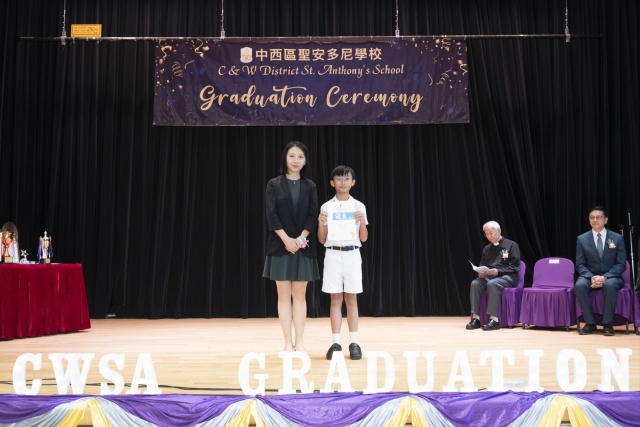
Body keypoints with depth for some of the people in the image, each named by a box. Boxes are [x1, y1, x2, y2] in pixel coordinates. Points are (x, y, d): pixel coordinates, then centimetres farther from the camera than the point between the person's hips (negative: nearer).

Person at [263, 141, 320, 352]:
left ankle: (299, 342, 8)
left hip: (303, 246, 1)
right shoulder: (274, 185, 3)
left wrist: (301, 237, -16)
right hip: (280, 245, -1)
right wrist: (286, 239, -17)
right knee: (284, 295, 1)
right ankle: (288, 342, 6)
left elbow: (313, 216, 0)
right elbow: (271, 215, -6)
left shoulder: (310, 186, 7)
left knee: (300, 295, 4)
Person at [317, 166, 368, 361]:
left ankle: (353, 343, 5)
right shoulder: (326, 207, 4)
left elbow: (364, 238, 5)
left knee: (351, 299, 2)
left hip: (352, 255, 0)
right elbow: (321, 240, 4)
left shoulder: (359, 206, 5)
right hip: (333, 255, 0)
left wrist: (362, 221, -12)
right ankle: (336, 343, 5)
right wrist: (321, 224, -14)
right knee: (335, 299, 1)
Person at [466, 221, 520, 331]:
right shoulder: (487, 249, 20)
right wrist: (481, 272, -2)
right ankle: (475, 317, -28)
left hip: (507, 277, -5)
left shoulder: (511, 245, 2)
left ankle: (494, 319, -39)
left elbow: (514, 267, -5)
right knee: (475, 283, -26)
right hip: (488, 276, 5)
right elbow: (482, 265, 23)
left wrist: (498, 271, -19)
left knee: (492, 284, -37)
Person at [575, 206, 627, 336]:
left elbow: (621, 264, -2)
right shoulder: (582, 239, 5)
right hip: (589, 276, 1)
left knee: (610, 285, -38)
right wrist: (592, 277, -19)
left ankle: (607, 324, -24)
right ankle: (590, 323, -23)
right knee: (579, 285, -33)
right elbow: (580, 264, 2)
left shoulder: (618, 238, 2)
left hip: (611, 277, -1)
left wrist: (605, 277, -19)